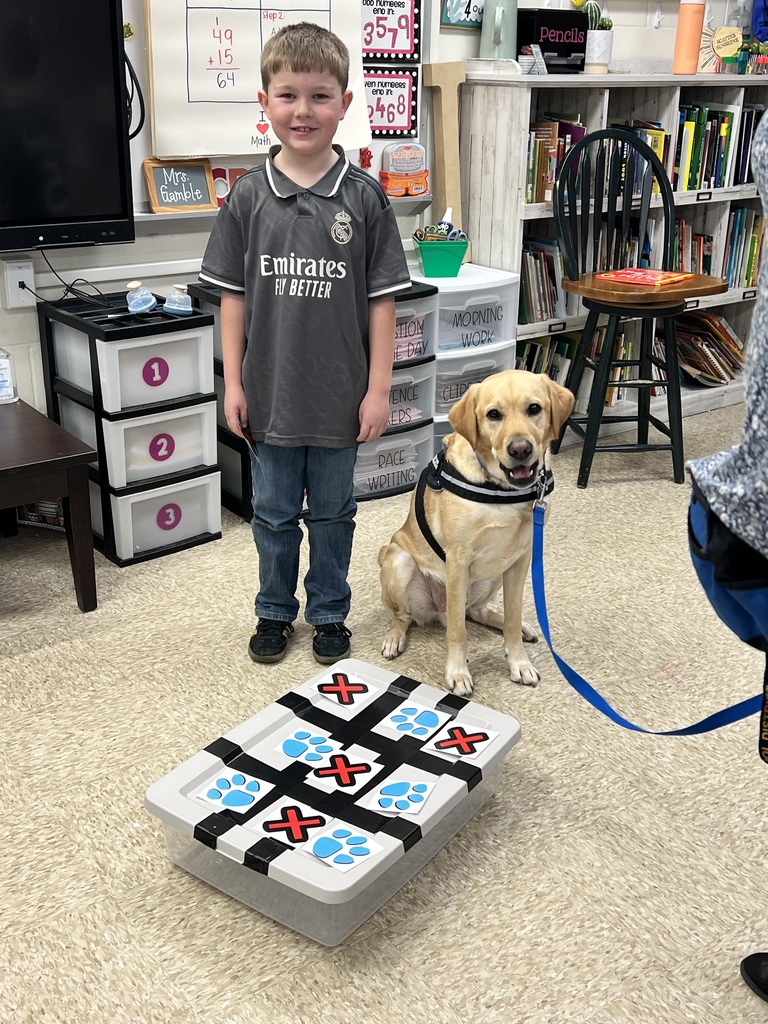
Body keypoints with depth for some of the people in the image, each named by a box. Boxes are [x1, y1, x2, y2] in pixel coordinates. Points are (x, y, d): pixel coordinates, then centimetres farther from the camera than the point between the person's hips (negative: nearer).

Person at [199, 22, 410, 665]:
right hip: (270, 390, 1)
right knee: (274, 513, 15)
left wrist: (379, 388, -6)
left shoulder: (363, 196, -5)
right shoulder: (249, 196, -2)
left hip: (340, 392, -1)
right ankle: (275, 612, 33)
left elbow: (382, 299, -4)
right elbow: (233, 296, 2)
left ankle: (329, 612, 32)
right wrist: (233, 383, 0)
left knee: (333, 512, 14)